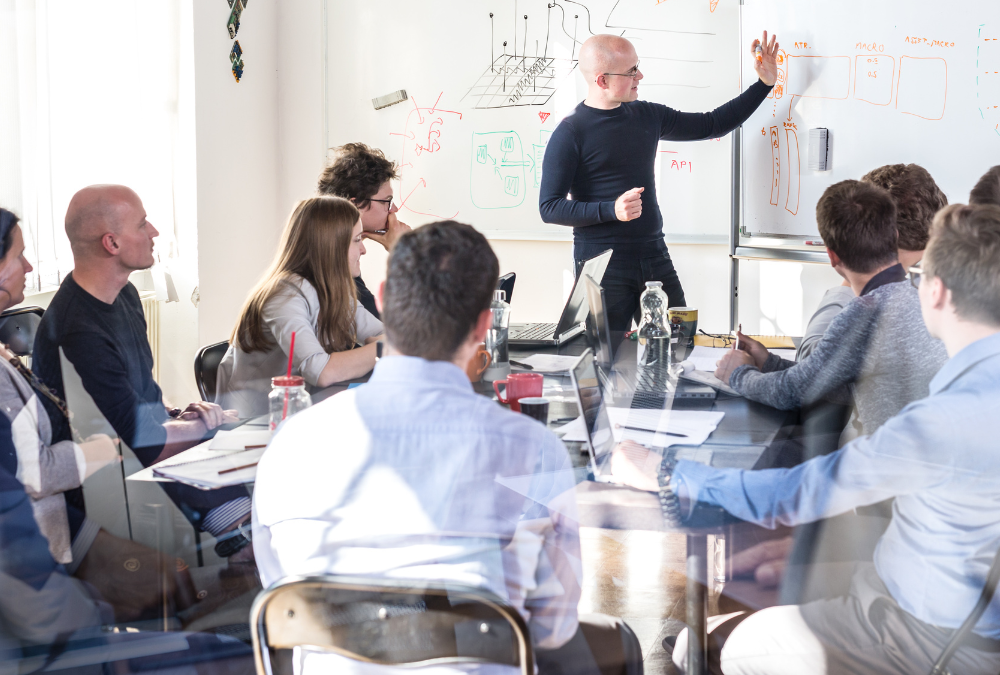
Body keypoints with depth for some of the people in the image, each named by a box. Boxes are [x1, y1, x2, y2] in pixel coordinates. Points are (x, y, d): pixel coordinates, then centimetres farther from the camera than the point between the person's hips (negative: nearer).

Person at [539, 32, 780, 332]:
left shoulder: (647, 116, 11)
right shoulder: (570, 134, -8)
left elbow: (712, 124, 21)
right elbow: (549, 207, -11)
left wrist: (765, 84, 17)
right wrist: (611, 210, -23)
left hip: (655, 259, 6)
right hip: (603, 268, -6)